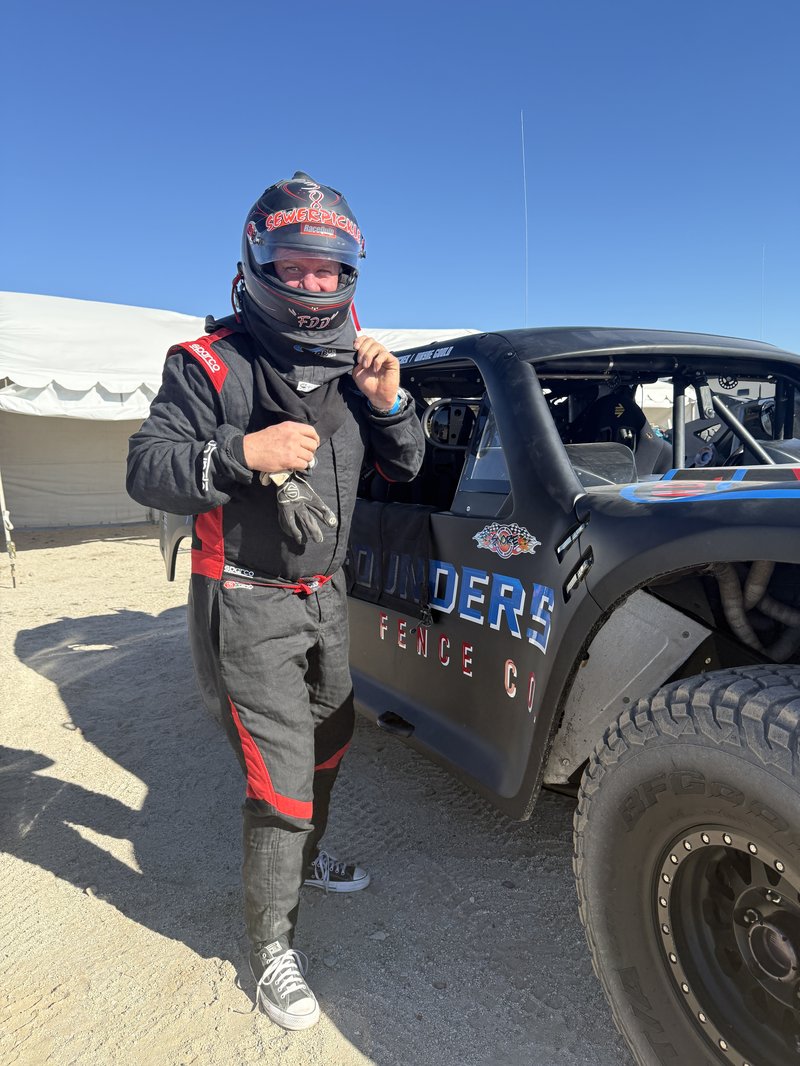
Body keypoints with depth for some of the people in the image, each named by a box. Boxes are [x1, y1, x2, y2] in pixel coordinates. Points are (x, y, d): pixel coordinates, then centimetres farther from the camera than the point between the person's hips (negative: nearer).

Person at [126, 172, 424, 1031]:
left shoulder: (349, 365, 4)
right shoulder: (210, 365, -12)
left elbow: (404, 468, 6)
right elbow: (146, 470, -19)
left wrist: (388, 401, -13)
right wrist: (243, 452, -35)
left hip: (324, 596, 7)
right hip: (248, 608, -7)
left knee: (330, 740, 24)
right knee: (280, 782, -5)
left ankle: (306, 858, 51)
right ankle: (270, 947, 20)